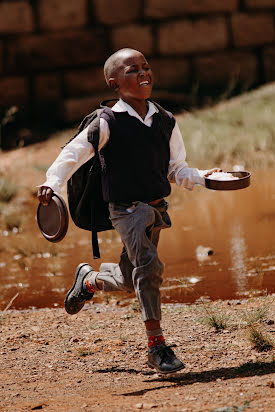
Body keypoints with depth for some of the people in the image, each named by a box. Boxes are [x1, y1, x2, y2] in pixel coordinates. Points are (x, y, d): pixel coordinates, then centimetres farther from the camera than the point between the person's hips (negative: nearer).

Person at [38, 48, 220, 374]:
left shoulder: (166, 122, 8)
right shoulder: (108, 123, -9)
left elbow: (176, 170, 14)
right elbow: (73, 154, -13)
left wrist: (203, 177, -3)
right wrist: (52, 183, -28)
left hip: (156, 209, 6)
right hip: (126, 208, -6)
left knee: (131, 280, 16)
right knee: (148, 265, -25)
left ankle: (89, 280, 50)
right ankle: (156, 345, -20)